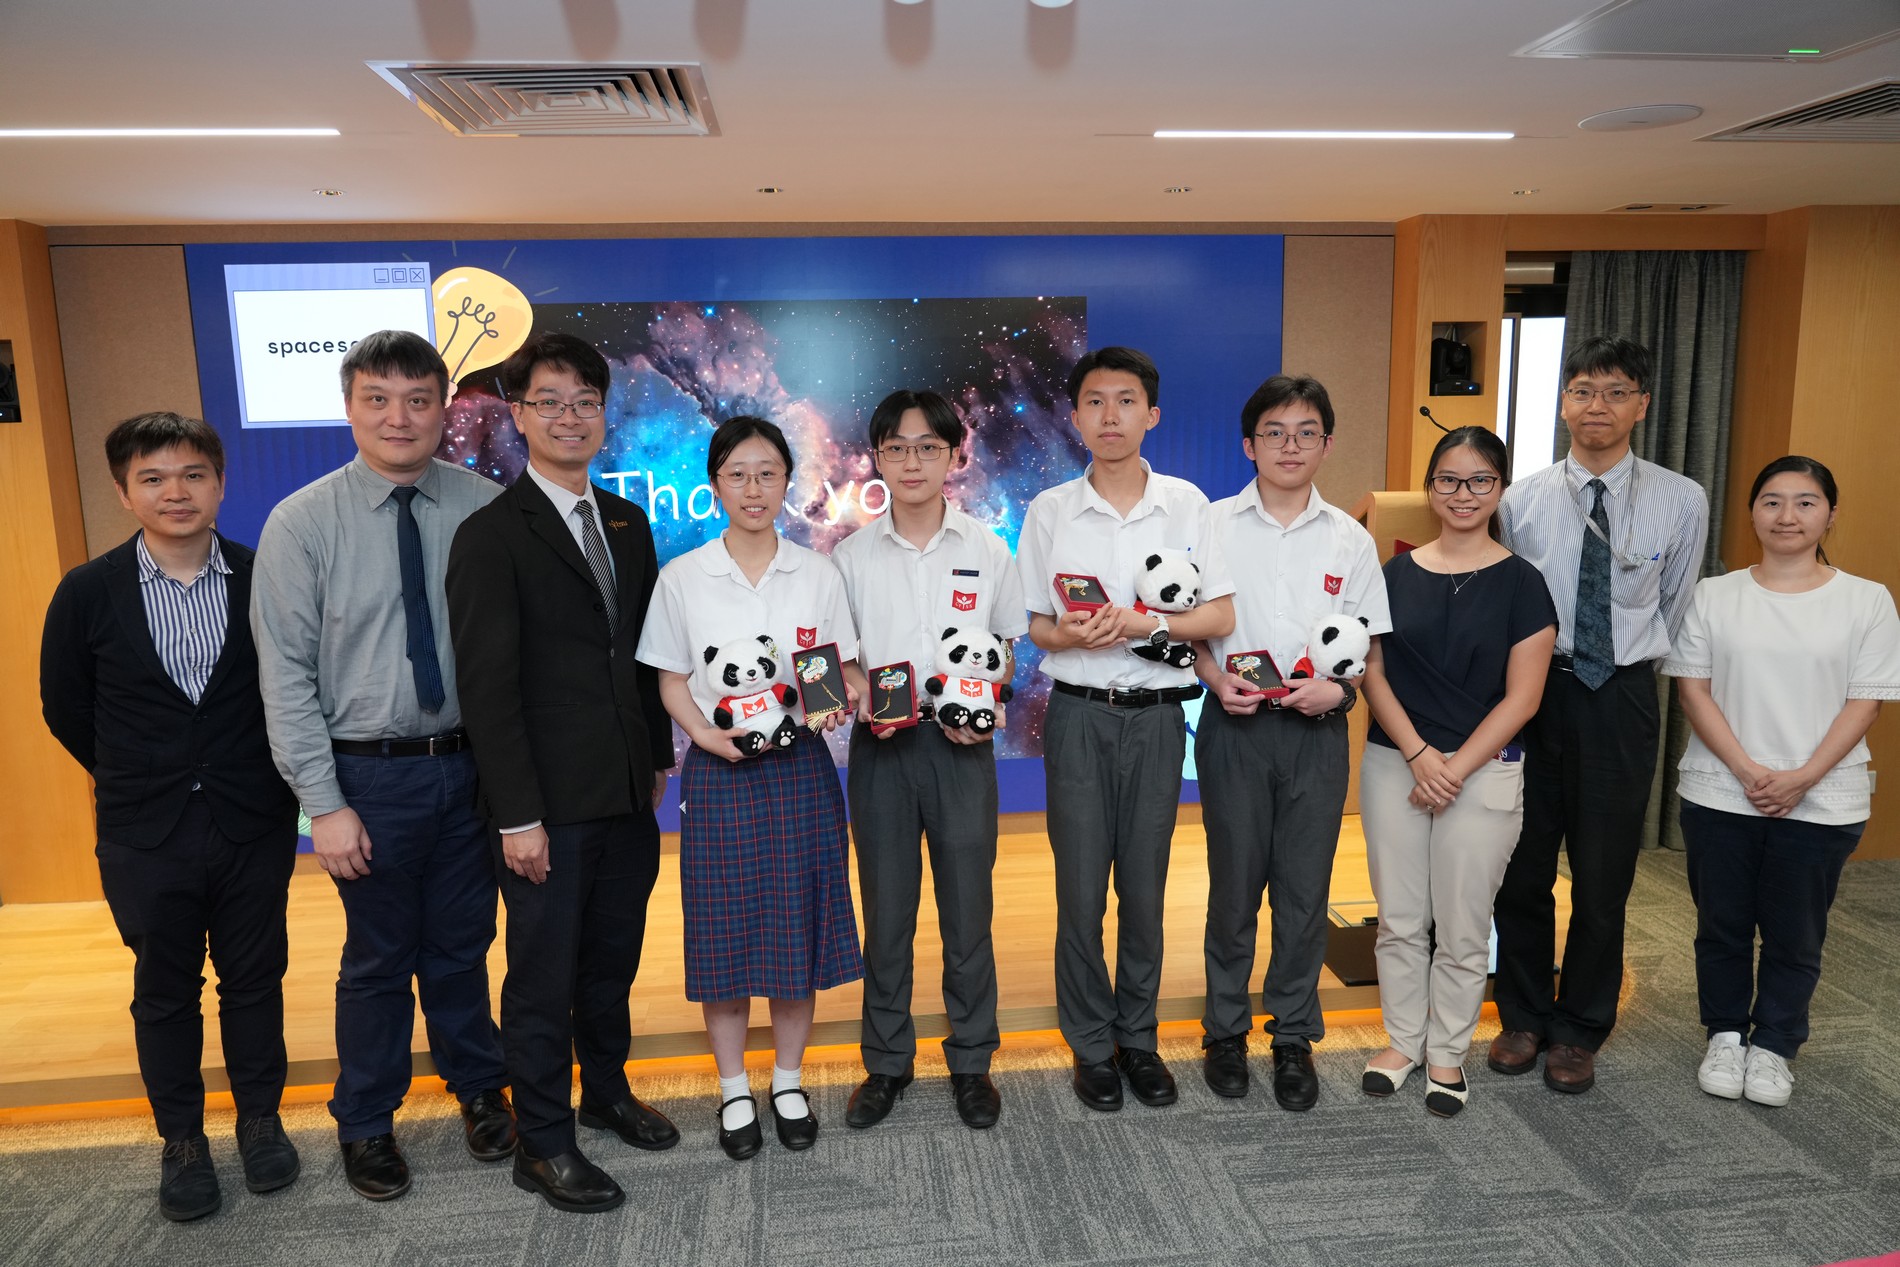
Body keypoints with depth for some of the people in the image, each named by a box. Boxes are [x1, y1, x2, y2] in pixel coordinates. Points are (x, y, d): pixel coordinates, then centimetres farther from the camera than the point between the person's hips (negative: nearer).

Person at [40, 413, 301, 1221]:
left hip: (254, 826, 0)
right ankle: (181, 1139, 31)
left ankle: (260, 1119, 31)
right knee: (163, 991, 14)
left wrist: (266, 779, 5)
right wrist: (137, 782, 11)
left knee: (254, 978, 13)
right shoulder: (88, 592, -5)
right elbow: (66, 708, 6)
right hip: (145, 836, 1)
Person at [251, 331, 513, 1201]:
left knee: (462, 946, 18)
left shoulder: (484, 508, -5)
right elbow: (286, 674, -7)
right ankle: (365, 1124, 38)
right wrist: (324, 804, -10)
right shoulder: (301, 523, -7)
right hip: (371, 775, -1)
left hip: (471, 765, 1)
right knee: (377, 958, 15)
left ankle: (478, 1087, 43)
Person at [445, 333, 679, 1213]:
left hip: (627, 794, 6)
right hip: (548, 805, -6)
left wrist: (659, 757, 12)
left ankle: (606, 1092, 39)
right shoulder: (491, 535, -9)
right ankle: (543, 1143, 23)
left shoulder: (628, 523, 11)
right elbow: (487, 685, -13)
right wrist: (517, 815, -16)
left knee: (612, 960, 19)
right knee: (543, 975, 7)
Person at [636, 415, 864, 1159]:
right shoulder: (683, 578, -1)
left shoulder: (817, 574, 3)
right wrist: (707, 734, -15)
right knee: (725, 932, 6)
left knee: (798, 928, 7)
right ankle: (734, 1091, 24)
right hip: (719, 772, -1)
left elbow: (842, 670, 7)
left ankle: (788, 1083, 27)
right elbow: (671, 681, 3)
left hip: (801, 770, 1)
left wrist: (843, 702, -15)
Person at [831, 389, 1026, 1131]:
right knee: (885, 910, 9)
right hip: (880, 745, 1)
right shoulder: (853, 555, 2)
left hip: (962, 745, 0)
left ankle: (971, 1061, 24)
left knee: (968, 908, 6)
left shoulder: (987, 551, 2)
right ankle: (887, 1061, 26)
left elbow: (1004, 648, 8)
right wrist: (860, 703, -13)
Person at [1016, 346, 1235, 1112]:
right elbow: (1030, 624, 4)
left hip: (1156, 715, 0)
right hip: (1078, 715, 0)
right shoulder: (1049, 510, 2)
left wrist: (1144, 623, -17)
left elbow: (1220, 617, -1)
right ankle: (1091, 1046, 21)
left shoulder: (1186, 504, 1)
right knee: (1081, 889, 4)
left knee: (1144, 886, 9)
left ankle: (1138, 1037, 27)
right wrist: (1068, 635, -18)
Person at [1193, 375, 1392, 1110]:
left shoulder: (1350, 540, 6)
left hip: (1316, 729, 1)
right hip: (1235, 725, -1)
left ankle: (1294, 1036, 24)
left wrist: (1337, 687, -12)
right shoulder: (1213, 526, 1)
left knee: (1304, 890, 8)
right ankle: (1226, 1029, 24)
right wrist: (1217, 679, -16)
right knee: (1234, 884, 7)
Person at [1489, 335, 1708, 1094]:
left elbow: (1674, 609, 8)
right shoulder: (1521, 501, -2)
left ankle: (1580, 1033, 27)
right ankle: (1524, 1018, 29)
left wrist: (1626, 666, 8)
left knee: (1603, 877, 9)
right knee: (1522, 869, 9)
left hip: (1622, 699, 0)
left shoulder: (1682, 503, -2)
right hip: (1534, 691, 0)